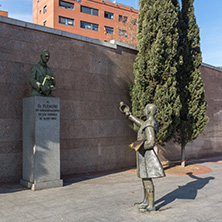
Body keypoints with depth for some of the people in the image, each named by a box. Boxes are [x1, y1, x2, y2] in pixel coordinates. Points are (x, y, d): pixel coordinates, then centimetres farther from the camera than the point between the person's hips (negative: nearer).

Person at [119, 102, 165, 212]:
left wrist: (137, 147, -13)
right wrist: (128, 113, 29)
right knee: (145, 178, 18)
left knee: (147, 179, -4)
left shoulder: (149, 125, -20)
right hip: (145, 154, 10)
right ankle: (146, 201, 30)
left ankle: (151, 206, 5)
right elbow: (140, 123, 26)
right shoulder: (150, 122, 10)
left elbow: (151, 143, -26)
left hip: (146, 155, -10)